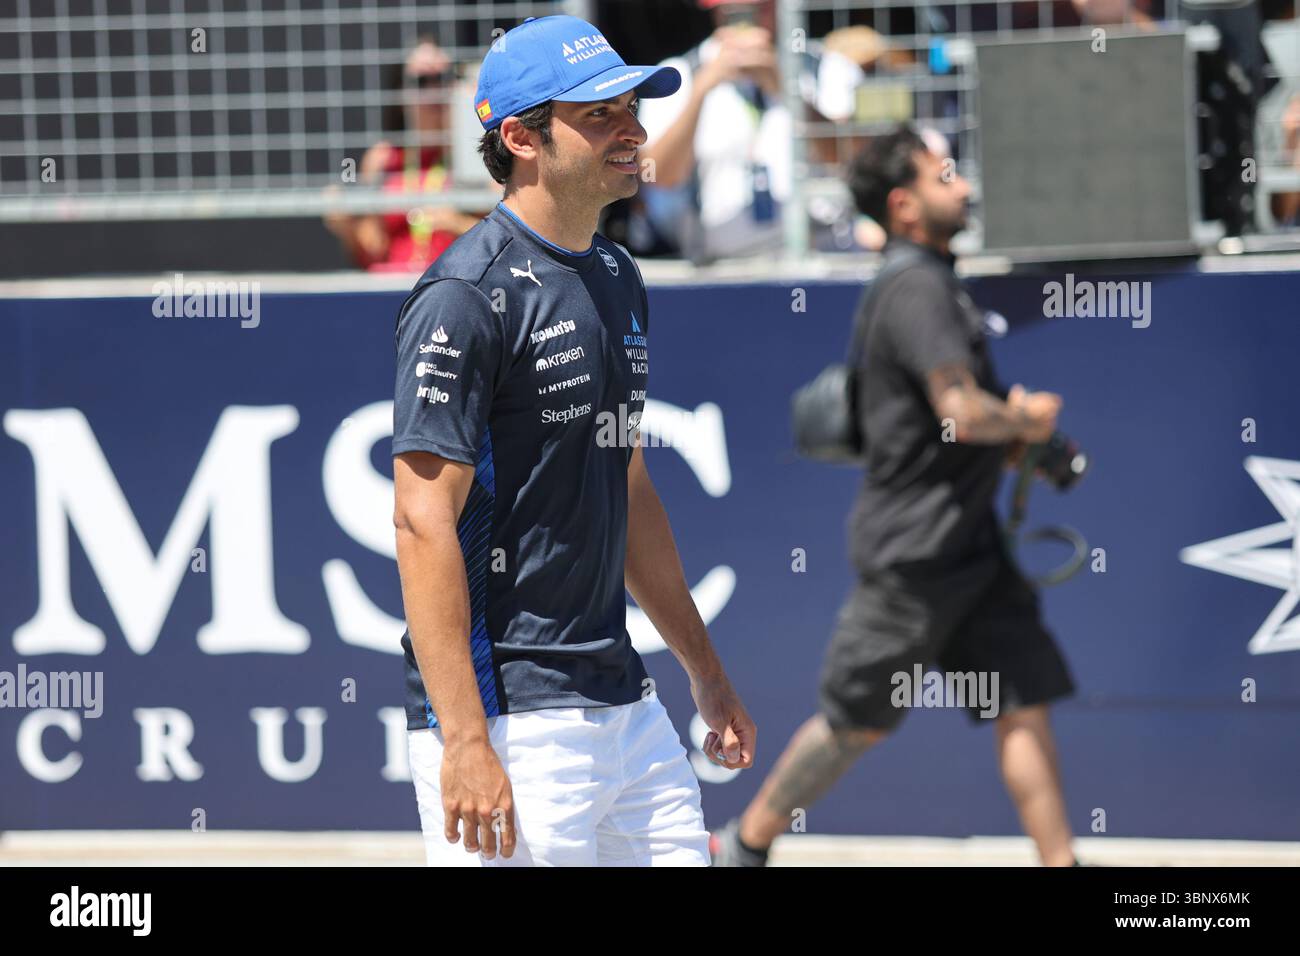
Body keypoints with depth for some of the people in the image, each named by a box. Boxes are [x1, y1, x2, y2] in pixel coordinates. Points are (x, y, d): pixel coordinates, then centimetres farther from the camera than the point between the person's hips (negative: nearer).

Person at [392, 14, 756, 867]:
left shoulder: (617, 279, 15)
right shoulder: (470, 296, -13)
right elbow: (425, 520, -18)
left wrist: (705, 670, 24)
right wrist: (465, 741, -25)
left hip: (625, 702, 9)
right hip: (510, 717, -9)